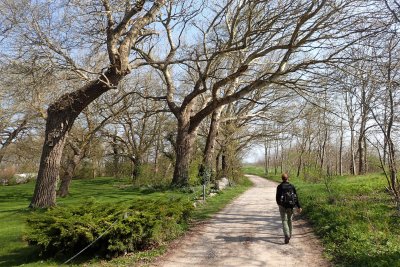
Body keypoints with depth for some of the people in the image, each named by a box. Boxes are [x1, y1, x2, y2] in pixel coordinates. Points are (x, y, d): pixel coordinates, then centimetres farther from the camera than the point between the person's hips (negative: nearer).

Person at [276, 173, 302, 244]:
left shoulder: (279, 187, -9)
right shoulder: (292, 186, -2)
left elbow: (277, 197, -4)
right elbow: (296, 197, -3)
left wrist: (278, 203, 16)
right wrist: (299, 207, 0)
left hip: (282, 206, -3)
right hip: (290, 206, 3)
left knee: (284, 221, 0)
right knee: (289, 220, 19)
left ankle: (287, 236, -17)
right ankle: (289, 235, 32)